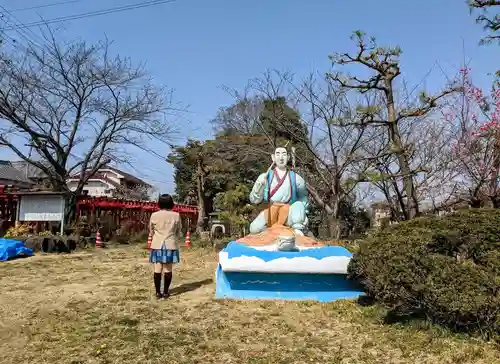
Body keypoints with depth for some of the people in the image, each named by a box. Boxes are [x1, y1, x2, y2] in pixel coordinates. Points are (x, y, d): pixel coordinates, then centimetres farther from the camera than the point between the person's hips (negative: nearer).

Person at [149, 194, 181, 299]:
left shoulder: (154, 215, -2)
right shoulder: (176, 215, -3)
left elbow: (151, 231, 10)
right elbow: (178, 232, 7)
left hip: (157, 245, 0)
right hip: (170, 245, 0)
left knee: (157, 269, 3)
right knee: (168, 269, 4)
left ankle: (158, 292, 5)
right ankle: (165, 292, 8)